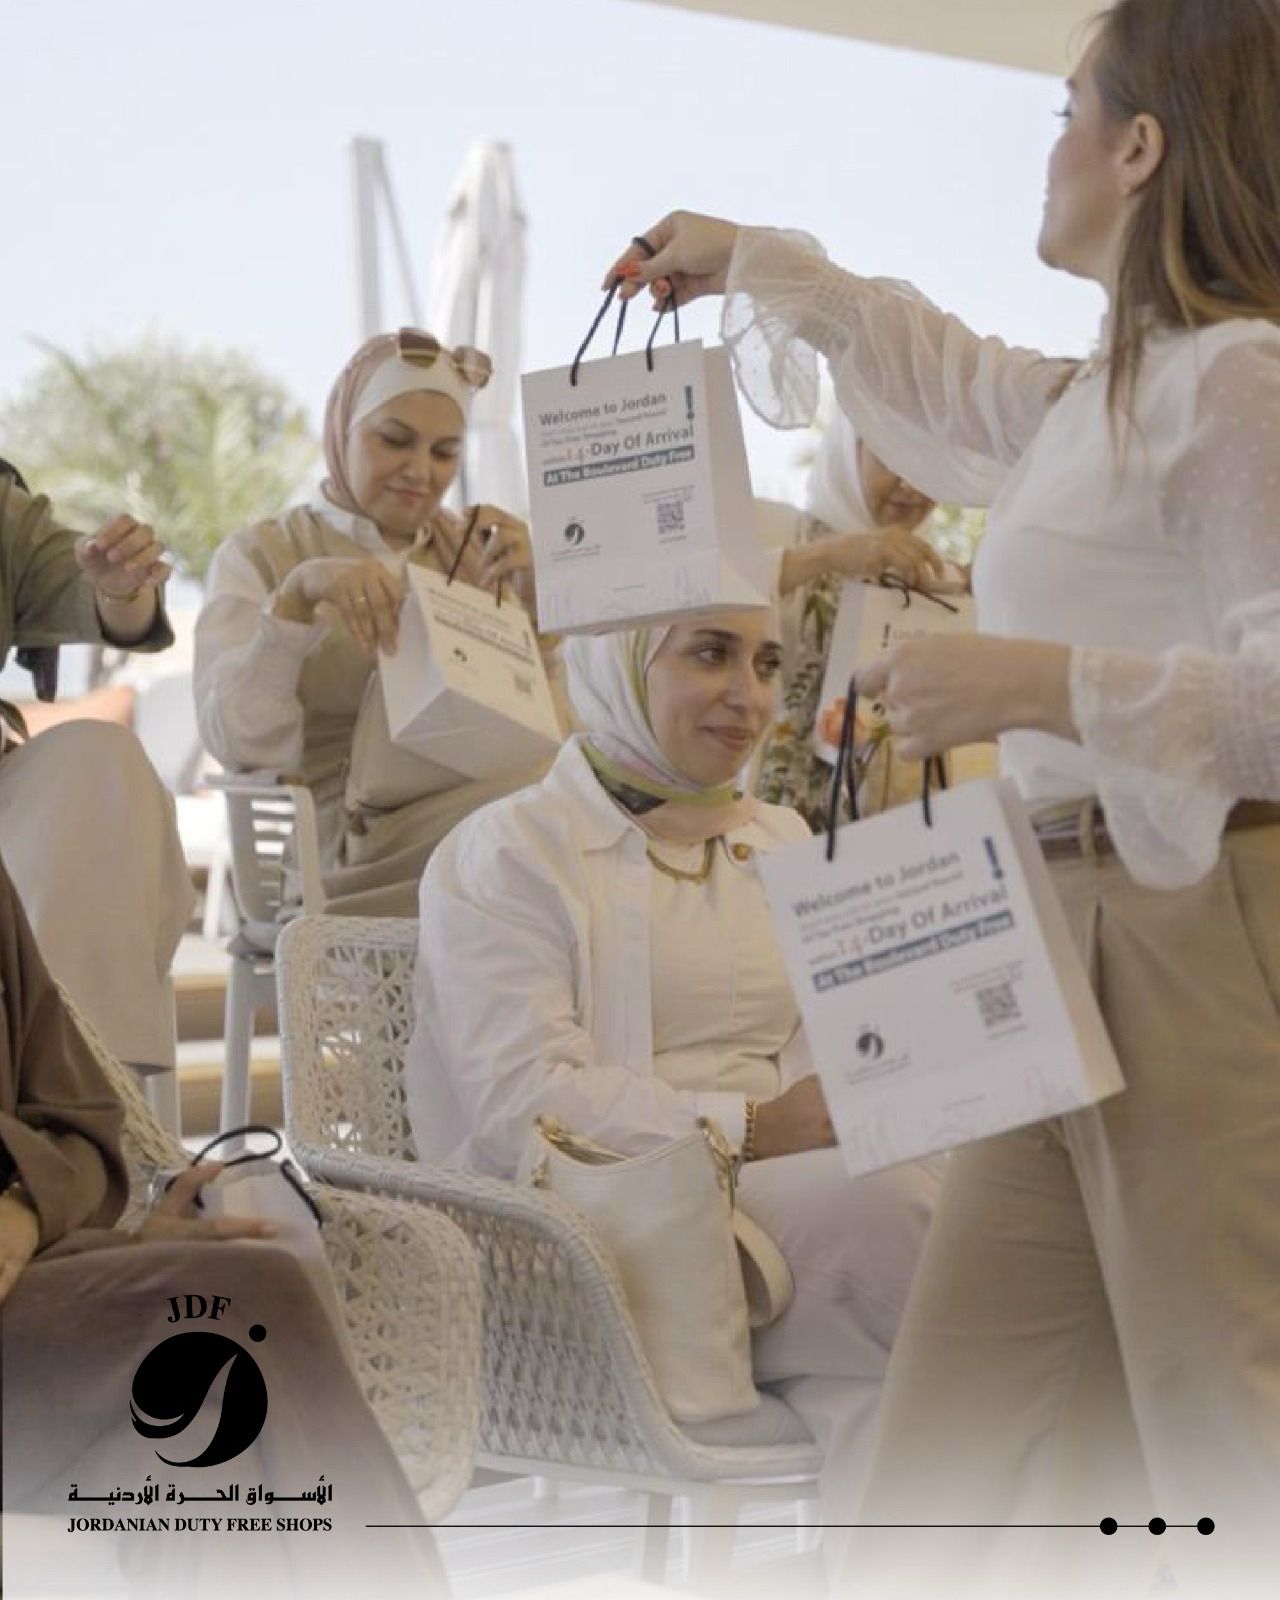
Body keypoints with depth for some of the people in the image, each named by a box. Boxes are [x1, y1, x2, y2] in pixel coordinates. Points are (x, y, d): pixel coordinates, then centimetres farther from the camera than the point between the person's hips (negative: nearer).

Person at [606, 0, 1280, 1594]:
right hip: (1073, 941, 9)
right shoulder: (1107, 390, 18)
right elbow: (944, 379, 39)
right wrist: (755, 261, 49)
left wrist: (1049, 683, -23)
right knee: (959, 1464, 8)